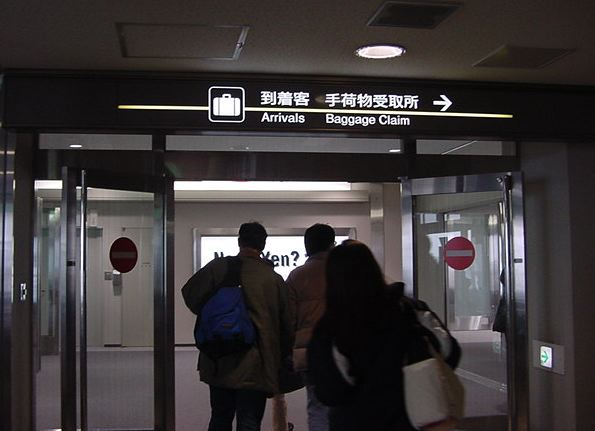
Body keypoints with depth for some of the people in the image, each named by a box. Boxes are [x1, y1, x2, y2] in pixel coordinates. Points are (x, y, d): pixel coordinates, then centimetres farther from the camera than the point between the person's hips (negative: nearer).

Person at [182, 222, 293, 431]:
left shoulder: (218, 267, -3)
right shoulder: (274, 279, -2)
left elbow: (190, 293, -2)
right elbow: (286, 324, 1)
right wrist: (285, 356, 13)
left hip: (220, 362, 2)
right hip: (256, 366, -1)